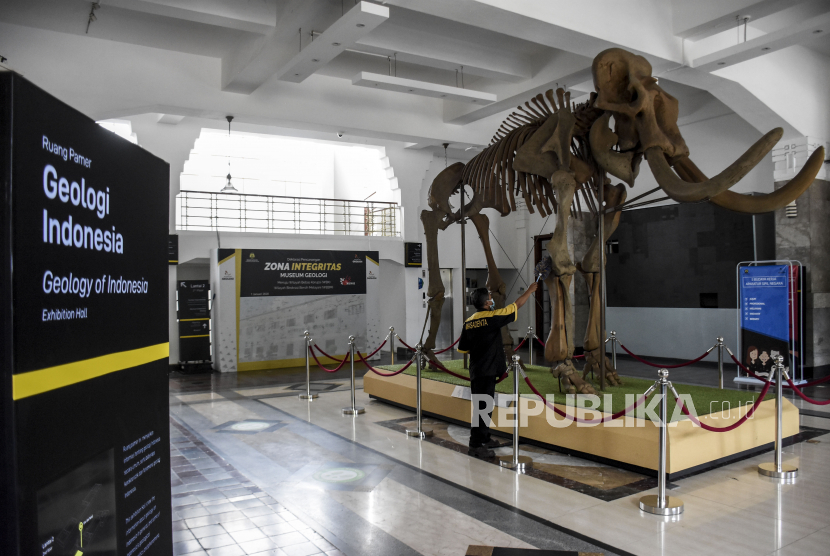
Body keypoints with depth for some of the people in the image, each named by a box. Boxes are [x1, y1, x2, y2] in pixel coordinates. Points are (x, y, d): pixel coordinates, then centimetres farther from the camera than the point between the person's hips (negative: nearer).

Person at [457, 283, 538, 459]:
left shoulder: (469, 322, 6)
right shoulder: (492, 317, -13)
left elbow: (463, 349, 12)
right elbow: (516, 305, -3)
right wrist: (530, 290, 11)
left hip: (476, 370, 8)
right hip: (487, 371, -8)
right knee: (482, 407, -4)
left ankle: (484, 438, 30)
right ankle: (475, 445, 0)